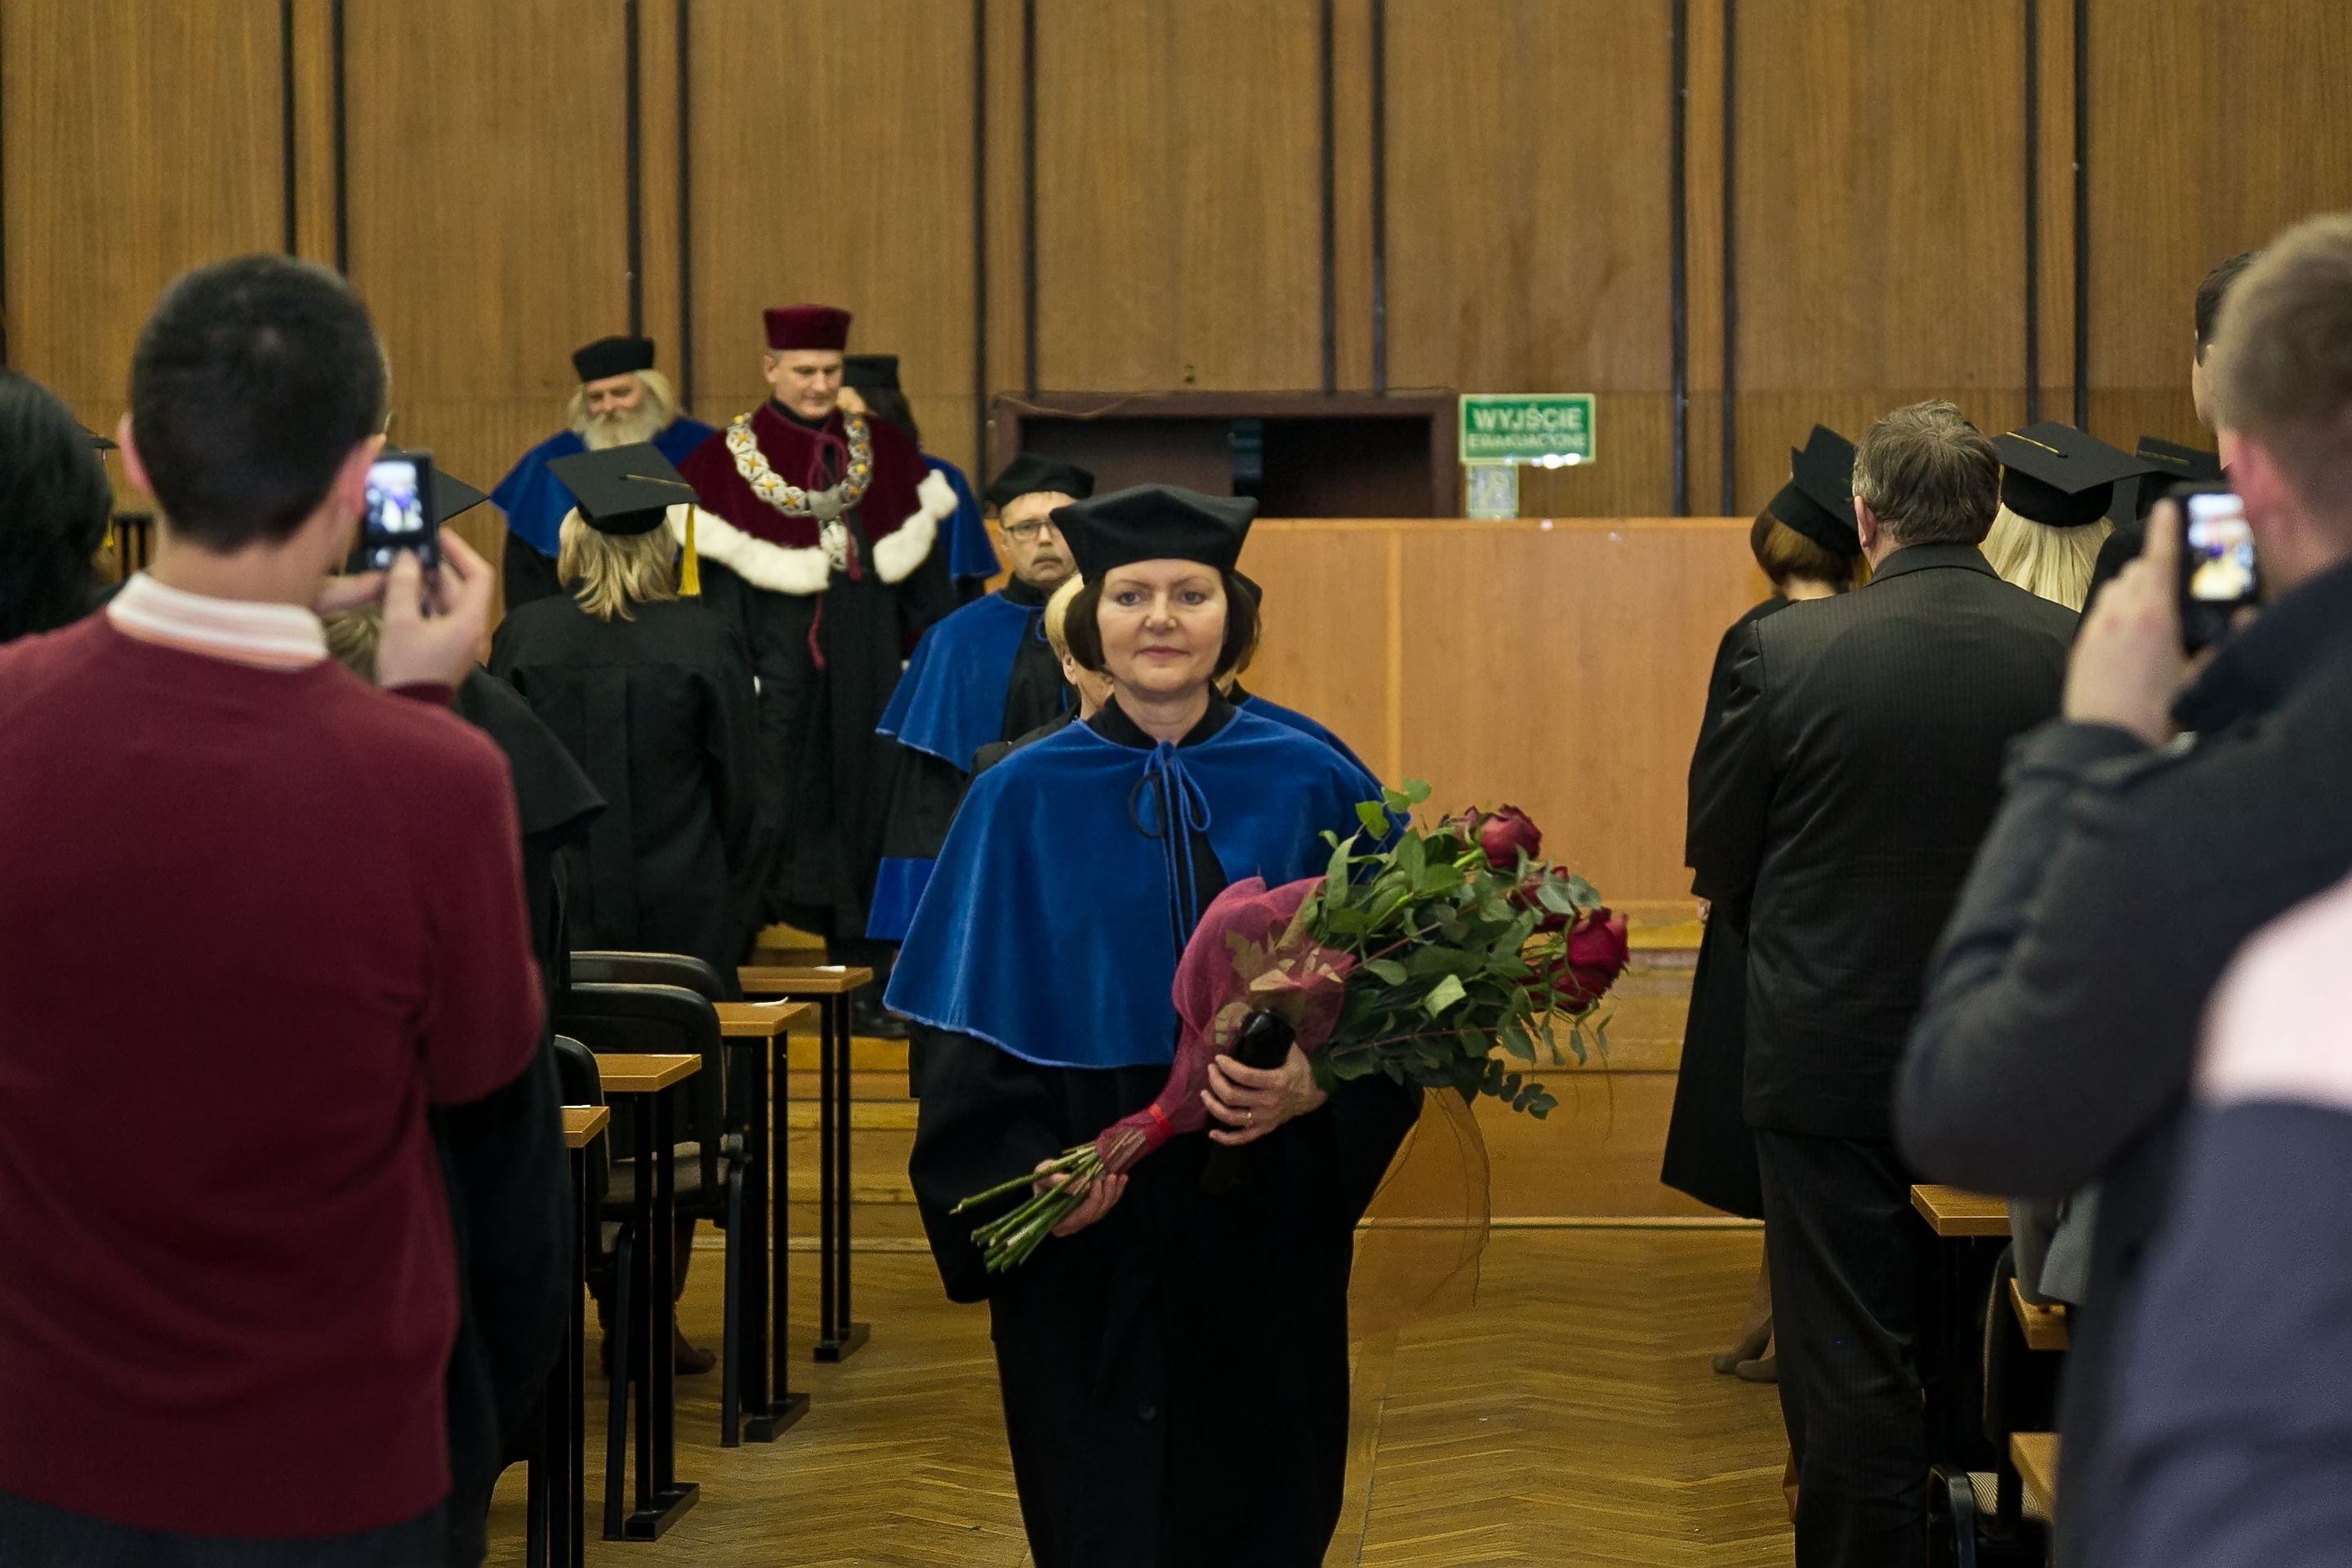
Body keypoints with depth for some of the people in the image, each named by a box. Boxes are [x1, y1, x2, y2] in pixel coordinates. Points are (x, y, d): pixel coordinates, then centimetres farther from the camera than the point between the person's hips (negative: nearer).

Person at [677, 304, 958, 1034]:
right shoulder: (728, 458, -1)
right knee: (778, 816, -3)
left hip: (868, 670, 3)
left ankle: (866, 982, 13)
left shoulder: (883, 449, 8)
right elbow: (718, 577, -6)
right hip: (780, 667, -3)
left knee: (865, 809, 6)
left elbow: (920, 567, 9)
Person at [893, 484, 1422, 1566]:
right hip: (1088, 1242, -1)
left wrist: (1312, 1087, -19)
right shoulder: (1022, 802, -2)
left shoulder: (1314, 789, -1)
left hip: (1264, 1231, 1)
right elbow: (969, 1032, -1)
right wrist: (1028, 1176, -17)